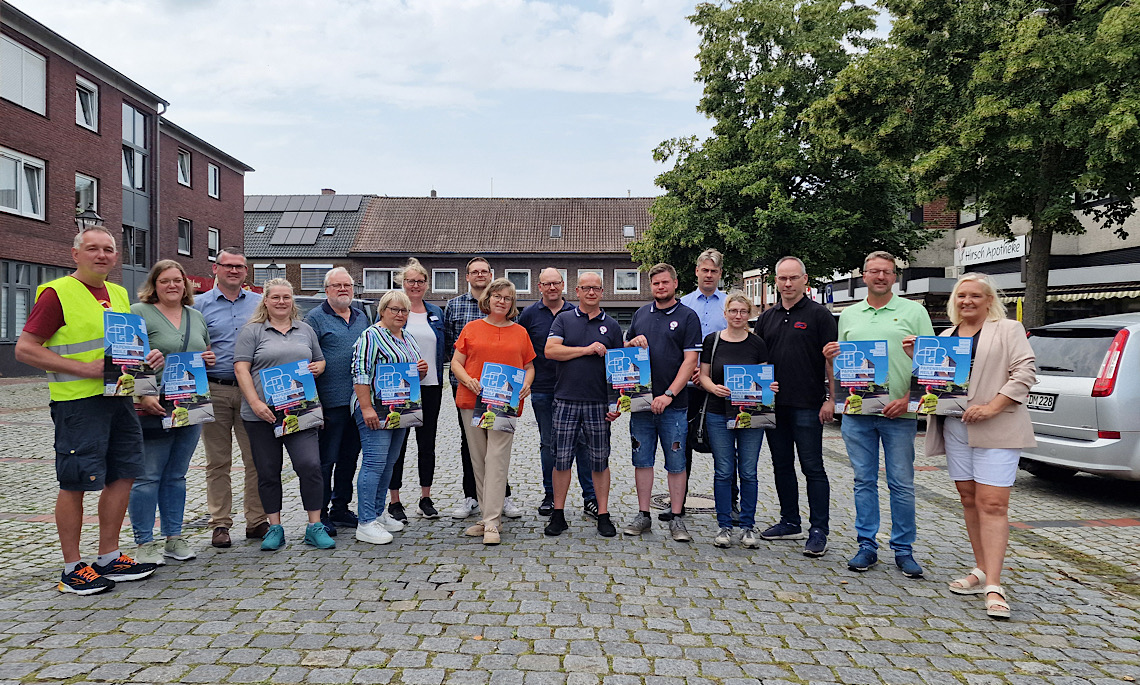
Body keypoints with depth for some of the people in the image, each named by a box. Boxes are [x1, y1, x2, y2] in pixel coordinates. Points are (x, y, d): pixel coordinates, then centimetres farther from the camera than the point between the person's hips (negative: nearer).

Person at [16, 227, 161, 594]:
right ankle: (72, 569, 12)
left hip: (120, 398, 8)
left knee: (122, 475, 10)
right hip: (77, 402, -7)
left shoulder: (119, 294, 15)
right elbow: (25, 348, -11)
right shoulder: (56, 293, -7)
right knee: (75, 483, 0)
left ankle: (109, 557, 23)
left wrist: (147, 356, 3)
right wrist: (86, 368, -19)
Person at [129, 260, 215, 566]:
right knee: (148, 476, -1)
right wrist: (142, 396, -19)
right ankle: (144, 543, 9)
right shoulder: (138, 313, -3)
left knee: (176, 475, 13)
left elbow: (206, 352, 27)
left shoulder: (196, 316, 16)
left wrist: (209, 360, 3)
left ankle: (174, 538, 21)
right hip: (153, 408, -5)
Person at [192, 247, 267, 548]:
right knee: (218, 461, 5)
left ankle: (257, 520, 13)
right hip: (214, 390, -1)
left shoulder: (260, 303, 11)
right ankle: (220, 523, 14)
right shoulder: (200, 304, 6)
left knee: (256, 459, 3)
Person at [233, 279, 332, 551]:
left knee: (310, 465, -9)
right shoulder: (252, 331, 4)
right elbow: (241, 368, -4)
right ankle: (274, 528, 18)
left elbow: (320, 361, 25)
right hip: (262, 414, -2)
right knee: (268, 472, 5)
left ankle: (315, 527, 1)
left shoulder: (306, 330, 16)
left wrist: (317, 367, 0)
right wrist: (255, 403, -15)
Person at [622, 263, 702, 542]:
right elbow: (623, 349, 22)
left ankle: (676, 519, 12)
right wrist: (633, 343, -3)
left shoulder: (687, 316, -1)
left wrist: (668, 395, -16)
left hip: (673, 404, -4)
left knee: (676, 463, 3)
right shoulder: (640, 314, 13)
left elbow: (690, 360, -8)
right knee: (642, 460, 8)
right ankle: (643, 515, 18)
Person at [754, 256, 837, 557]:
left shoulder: (819, 314, -2)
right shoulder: (767, 317, 13)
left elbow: (831, 359, -6)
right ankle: (790, 523, 24)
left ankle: (819, 531, 3)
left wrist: (830, 398, -11)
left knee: (812, 467, -2)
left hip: (807, 404, -6)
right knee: (782, 464, 12)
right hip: (773, 404, 6)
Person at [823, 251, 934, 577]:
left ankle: (904, 550, 15)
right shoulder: (848, 315, 14)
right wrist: (832, 356, -3)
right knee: (864, 481, 8)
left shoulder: (913, 311, 4)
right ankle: (867, 546, 17)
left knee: (902, 484, 3)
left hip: (899, 413, -3)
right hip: (857, 412, 3)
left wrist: (908, 399, -12)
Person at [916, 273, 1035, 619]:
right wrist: (917, 357, 2)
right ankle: (981, 572, 19)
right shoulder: (945, 337, 19)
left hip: (996, 430, -5)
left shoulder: (1008, 329, 4)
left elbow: (1025, 372, -7)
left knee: (992, 503, -10)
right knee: (969, 500, 9)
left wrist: (993, 407, -17)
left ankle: (993, 585, -10)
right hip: (955, 427, 6)